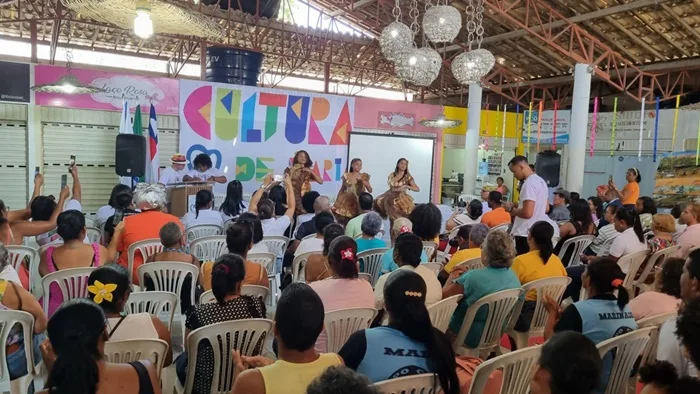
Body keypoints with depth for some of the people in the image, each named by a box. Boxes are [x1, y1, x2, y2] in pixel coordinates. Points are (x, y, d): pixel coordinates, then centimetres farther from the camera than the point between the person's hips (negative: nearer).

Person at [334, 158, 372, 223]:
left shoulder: (364, 176, 4)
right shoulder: (346, 176, 3)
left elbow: (370, 190, -1)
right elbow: (342, 189, 10)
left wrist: (362, 180, -13)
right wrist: (336, 203, 7)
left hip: (358, 203, 0)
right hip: (346, 202, 0)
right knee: (343, 220, -9)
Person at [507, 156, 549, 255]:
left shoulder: (529, 183, -18)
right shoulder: (541, 181, 13)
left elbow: (527, 213, -27)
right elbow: (546, 209, 23)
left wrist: (511, 209, -9)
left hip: (525, 235, -10)